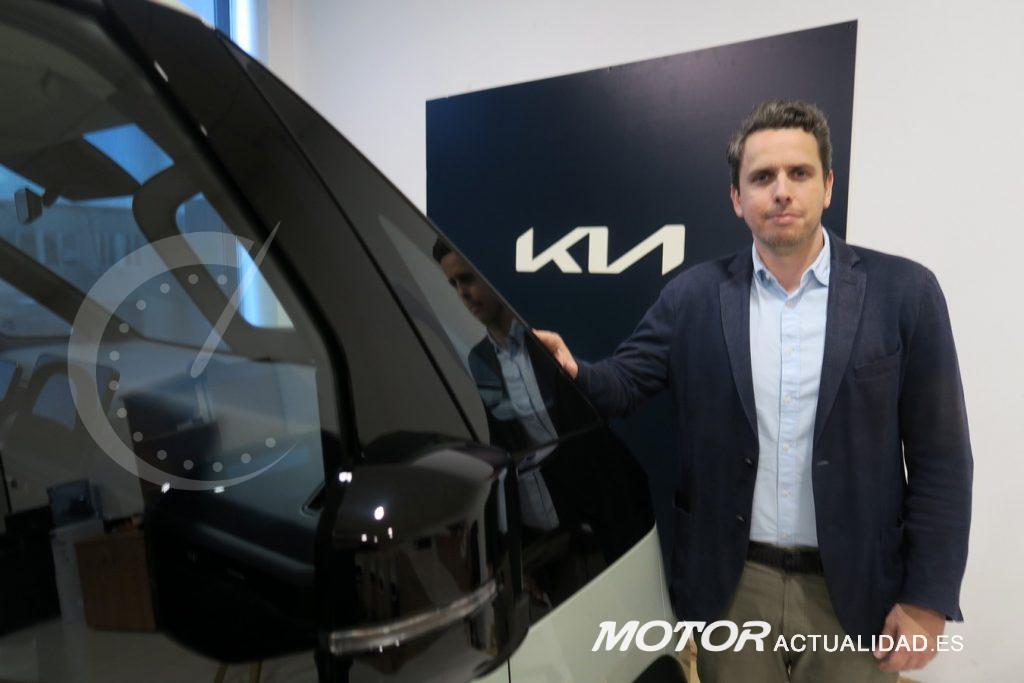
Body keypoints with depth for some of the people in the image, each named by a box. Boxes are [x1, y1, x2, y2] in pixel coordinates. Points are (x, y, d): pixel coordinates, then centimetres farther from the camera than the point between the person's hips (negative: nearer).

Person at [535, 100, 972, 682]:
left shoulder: (903, 291, -5)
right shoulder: (694, 295, -2)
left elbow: (940, 458, -3)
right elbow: (625, 382, 0)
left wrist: (929, 600, -5)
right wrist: (571, 373, -23)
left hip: (855, 590, 0)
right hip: (731, 586, 1)